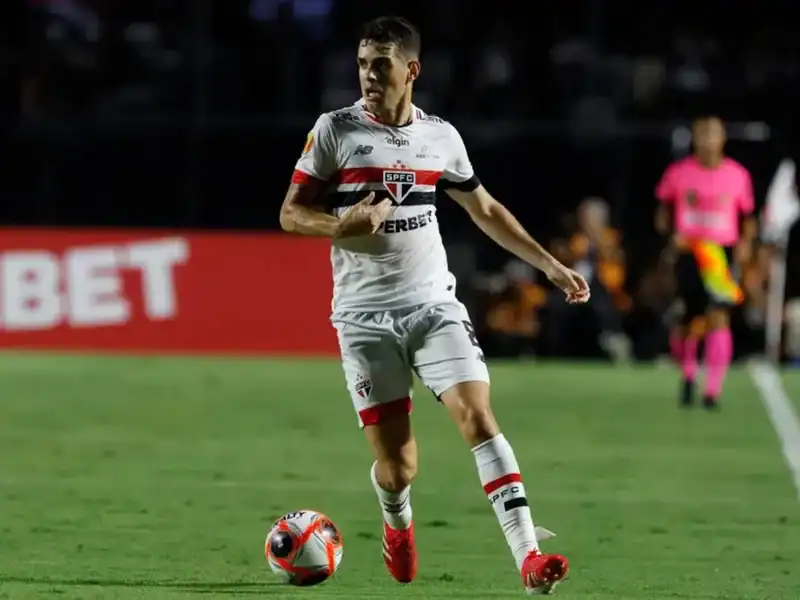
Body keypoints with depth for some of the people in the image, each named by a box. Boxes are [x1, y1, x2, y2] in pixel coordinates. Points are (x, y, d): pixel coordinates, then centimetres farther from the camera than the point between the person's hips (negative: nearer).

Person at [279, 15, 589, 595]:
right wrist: (343, 225, -20)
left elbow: (485, 210, 20)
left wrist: (551, 265, 18)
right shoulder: (335, 130, -2)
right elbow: (291, 214, 1)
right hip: (365, 315, -2)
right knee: (397, 466, -4)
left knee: (478, 415, -19)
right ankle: (398, 525, 34)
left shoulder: (441, 136, 6)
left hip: (433, 303, 2)